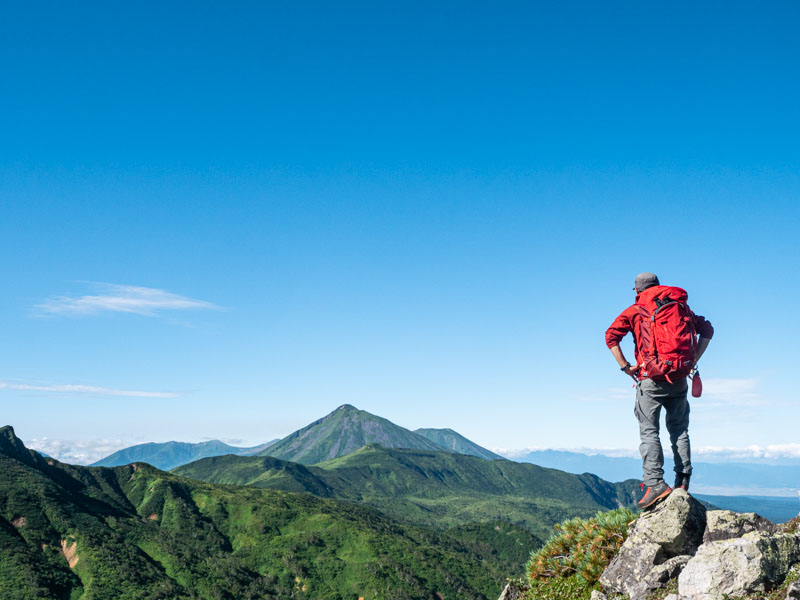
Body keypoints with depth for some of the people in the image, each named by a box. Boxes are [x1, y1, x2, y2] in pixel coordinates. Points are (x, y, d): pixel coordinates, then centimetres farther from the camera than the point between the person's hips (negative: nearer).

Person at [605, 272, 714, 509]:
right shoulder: (681, 307, 15)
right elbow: (707, 329, 17)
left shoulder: (635, 310, 3)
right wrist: (693, 360, 15)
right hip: (680, 378, 4)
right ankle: (683, 481, 13)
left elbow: (611, 336, -9)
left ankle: (655, 483, -13)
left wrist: (625, 367, -4)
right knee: (679, 430, 14)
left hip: (651, 379, -4)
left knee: (648, 431, -3)